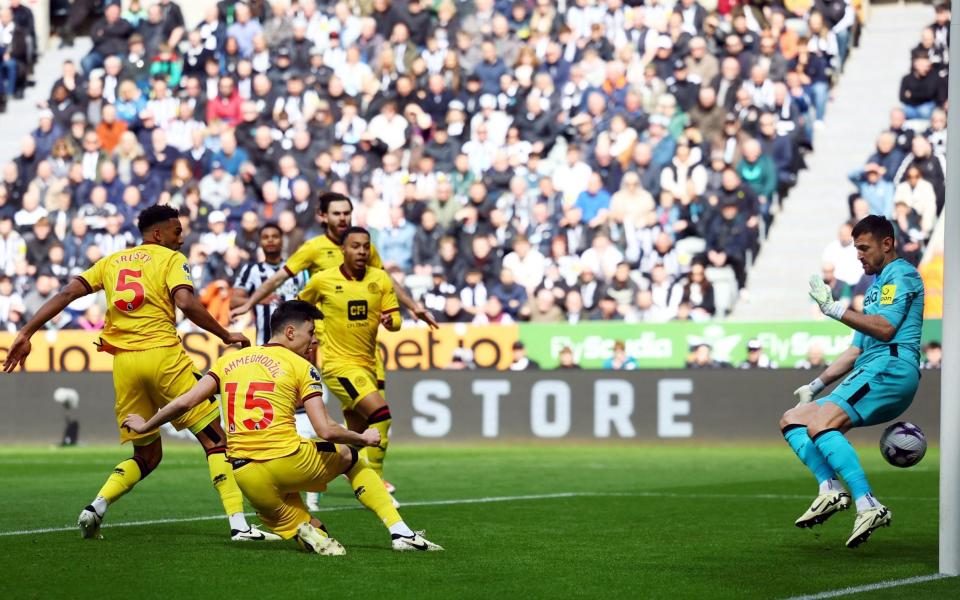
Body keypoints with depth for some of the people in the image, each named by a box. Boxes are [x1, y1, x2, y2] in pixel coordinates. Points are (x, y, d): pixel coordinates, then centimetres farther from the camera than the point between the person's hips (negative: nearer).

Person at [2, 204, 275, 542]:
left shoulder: (111, 261, 20)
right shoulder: (171, 259, 6)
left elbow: (68, 293, 9)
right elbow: (185, 303, -12)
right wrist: (226, 336, -3)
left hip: (123, 362, 5)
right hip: (163, 355, -5)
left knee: (147, 455, 18)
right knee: (215, 440, 2)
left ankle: (96, 507, -3)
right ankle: (239, 523, -9)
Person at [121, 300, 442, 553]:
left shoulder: (229, 361, 13)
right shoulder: (300, 367, 2)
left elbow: (184, 402, 8)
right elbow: (326, 430, -7)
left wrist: (145, 425, 23)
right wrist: (364, 438, 11)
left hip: (246, 476, 3)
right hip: (289, 461, -3)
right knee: (350, 456, 25)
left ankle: (307, 531, -10)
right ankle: (400, 532, 14)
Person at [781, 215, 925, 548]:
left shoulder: (901, 274, 1)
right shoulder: (877, 286, 31)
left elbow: (885, 328, -16)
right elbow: (857, 350, 33)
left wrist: (835, 309, -14)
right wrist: (816, 386, 29)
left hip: (891, 367, -11)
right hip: (870, 374, 11)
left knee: (821, 424, -28)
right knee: (791, 420, 7)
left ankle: (868, 505, -37)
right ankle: (830, 488, -15)